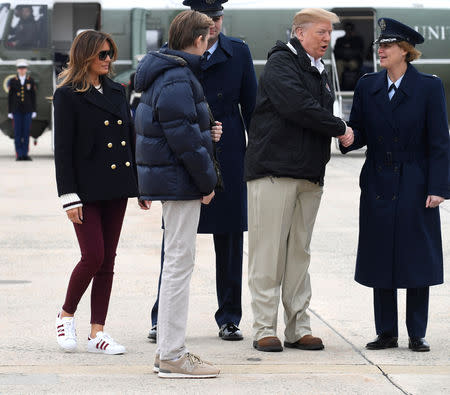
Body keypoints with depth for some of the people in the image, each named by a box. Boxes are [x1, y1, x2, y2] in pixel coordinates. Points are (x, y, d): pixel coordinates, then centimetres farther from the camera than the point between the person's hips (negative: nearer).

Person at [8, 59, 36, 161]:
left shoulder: (31, 81, 6)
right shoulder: (12, 81, 4)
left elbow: (34, 97, 6)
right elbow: (10, 97, 4)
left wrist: (34, 111, 1)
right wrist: (10, 112, 0)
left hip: (27, 110, 1)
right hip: (16, 110, 0)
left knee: (26, 132, 0)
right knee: (17, 132, -1)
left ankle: (25, 153, 5)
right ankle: (19, 154, 2)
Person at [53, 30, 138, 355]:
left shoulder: (117, 91, 13)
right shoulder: (67, 96, -5)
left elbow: (131, 138, 17)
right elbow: (63, 149, -9)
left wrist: (142, 183, 12)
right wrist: (70, 197, -14)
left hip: (116, 188, 6)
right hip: (87, 189, -6)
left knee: (108, 260, 5)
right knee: (93, 256, -11)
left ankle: (98, 333, 8)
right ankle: (66, 315, 13)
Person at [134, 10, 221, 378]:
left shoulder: (165, 75, 15)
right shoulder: (177, 81, -18)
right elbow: (185, 138, -22)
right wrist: (207, 181, -13)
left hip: (164, 179, 11)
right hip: (179, 183, -11)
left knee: (177, 262, 15)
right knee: (179, 262, -7)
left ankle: (169, 350, 21)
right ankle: (172, 356, -4)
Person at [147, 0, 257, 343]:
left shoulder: (238, 52, 7)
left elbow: (251, 106, 9)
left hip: (229, 158, 1)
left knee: (230, 239, 5)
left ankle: (229, 317, 14)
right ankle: (163, 318, 8)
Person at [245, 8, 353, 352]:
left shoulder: (320, 73, 20)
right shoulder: (281, 63, -6)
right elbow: (297, 107, -19)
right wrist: (339, 129, -9)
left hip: (309, 176, 8)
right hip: (273, 171, -8)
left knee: (299, 254, 9)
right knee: (268, 253, -4)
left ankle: (298, 328, 12)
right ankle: (264, 329, 0)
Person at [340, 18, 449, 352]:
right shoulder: (367, 86, 6)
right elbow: (359, 131, 8)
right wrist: (348, 139, -17)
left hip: (415, 186, -3)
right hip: (378, 185, 4)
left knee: (416, 259, 0)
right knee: (380, 260, 5)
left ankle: (417, 334, 9)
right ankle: (386, 333, 14)